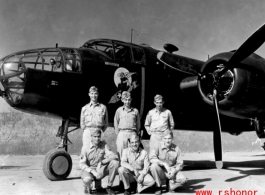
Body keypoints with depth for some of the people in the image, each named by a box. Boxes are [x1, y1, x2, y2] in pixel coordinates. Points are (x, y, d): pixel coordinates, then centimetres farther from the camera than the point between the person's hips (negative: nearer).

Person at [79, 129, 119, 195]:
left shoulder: (103, 145, -4)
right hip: (89, 170, -3)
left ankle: (109, 187, -6)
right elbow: (82, 164, -11)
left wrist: (102, 162, -28)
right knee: (87, 179, -38)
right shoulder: (86, 149, -11)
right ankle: (87, 187, 4)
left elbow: (114, 156, -13)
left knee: (115, 162, -21)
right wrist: (93, 171, -24)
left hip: (101, 170, 3)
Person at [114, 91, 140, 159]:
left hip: (132, 134, 0)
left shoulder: (135, 111, 9)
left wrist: (136, 134, 9)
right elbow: (116, 123, 12)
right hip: (122, 134, 0)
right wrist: (118, 134, 7)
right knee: (121, 152, -3)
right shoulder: (119, 110, 9)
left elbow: (138, 124, 14)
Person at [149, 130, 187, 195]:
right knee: (154, 166, -33)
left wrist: (174, 171, -22)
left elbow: (180, 164, -3)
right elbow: (151, 158, -21)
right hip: (160, 171, -1)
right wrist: (164, 164, -28)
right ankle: (158, 187, -10)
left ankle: (171, 185, 7)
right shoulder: (159, 146, -10)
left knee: (183, 179, -26)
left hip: (172, 171, 1)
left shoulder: (176, 149, -4)